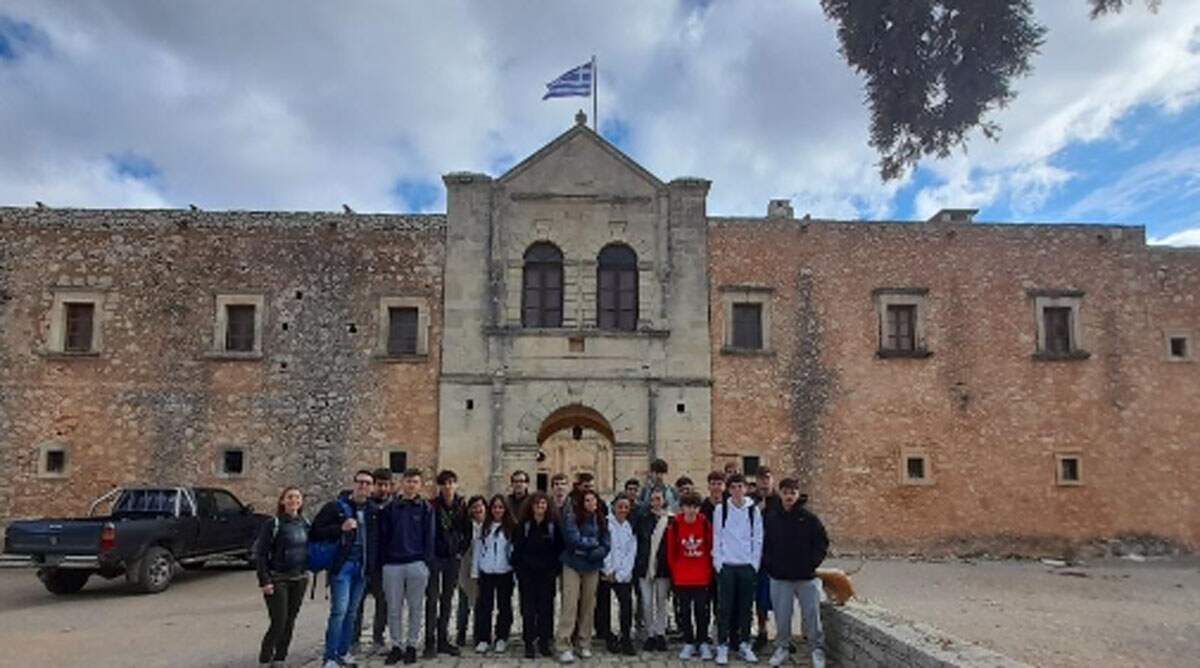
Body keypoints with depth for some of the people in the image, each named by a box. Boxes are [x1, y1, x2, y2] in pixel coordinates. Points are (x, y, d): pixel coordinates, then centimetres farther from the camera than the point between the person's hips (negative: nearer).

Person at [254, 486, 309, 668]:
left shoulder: (305, 524, 7)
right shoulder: (273, 524, -10)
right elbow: (260, 554, -10)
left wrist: (306, 572, 10)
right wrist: (264, 581, -15)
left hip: (299, 579, 5)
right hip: (277, 579, -5)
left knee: (290, 622, 9)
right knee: (278, 622, -7)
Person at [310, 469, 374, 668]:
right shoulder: (336, 507, -5)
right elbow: (315, 533, -7)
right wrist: (341, 528, -19)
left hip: (362, 567, 5)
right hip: (341, 565, -5)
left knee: (352, 612, 11)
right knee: (339, 610, -10)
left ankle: (343, 652, 23)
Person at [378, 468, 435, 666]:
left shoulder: (426, 508, 3)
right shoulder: (391, 508, 7)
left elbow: (429, 537, 1)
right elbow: (383, 536, 8)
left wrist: (426, 562, -7)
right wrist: (383, 561, 1)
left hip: (417, 564, -1)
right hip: (392, 564, 2)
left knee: (416, 608, 5)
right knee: (394, 609, 6)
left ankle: (412, 645, 17)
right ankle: (396, 646, 17)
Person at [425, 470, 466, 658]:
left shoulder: (462, 506, 1)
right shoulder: (432, 505, -8)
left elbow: (466, 530, 9)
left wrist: (461, 550, 2)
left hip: (453, 557, 3)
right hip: (434, 556, -3)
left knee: (447, 599, 10)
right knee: (432, 598, -2)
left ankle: (443, 640, 19)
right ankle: (430, 642, 6)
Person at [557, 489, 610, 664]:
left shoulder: (601, 520, 3)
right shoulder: (571, 518, -9)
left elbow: (606, 545, -2)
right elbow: (574, 541, -18)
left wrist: (591, 552, -17)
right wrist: (594, 543, -6)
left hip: (592, 567, 4)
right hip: (573, 566, -4)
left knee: (589, 605, 10)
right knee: (570, 604, -7)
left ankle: (585, 644, 22)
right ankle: (565, 646, -3)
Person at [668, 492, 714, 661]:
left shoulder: (705, 524, -6)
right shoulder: (675, 525, -6)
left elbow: (711, 548, 2)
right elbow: (671, 552, 2)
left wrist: (709, 571, 2)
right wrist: (674, 572, 3)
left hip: (702, 577, -1)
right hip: (682, 578, 1)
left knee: (702, 610, 6)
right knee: (685, 611, 9)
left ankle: (703, 643, 19)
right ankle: (688, 643, 21)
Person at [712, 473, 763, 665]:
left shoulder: (753, 510, 4)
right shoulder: (720, 509, 0)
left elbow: (758, 538, 4)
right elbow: (716, 537, 0)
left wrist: (755, 563, -1)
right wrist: (718, 562, -5)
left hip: (748, 565, 1)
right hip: (726, 565, -1)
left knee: (745, 607, 8)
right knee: (725, 607, 0)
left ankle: (744, 644, 20)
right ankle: (722, 646, 8)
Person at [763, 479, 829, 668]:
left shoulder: (809, 518, -3)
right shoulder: (769, 517, -1)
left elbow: (822, 542, 2)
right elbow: (763, 544, 6)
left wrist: (812, 563, -5)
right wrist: (768, 565, -2)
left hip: (806, 576, -1)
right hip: (779, 577, 1)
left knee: (812, 614, 4)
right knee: (782, 615, 7)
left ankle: (817, 649, 19)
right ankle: (782, 647, 24)